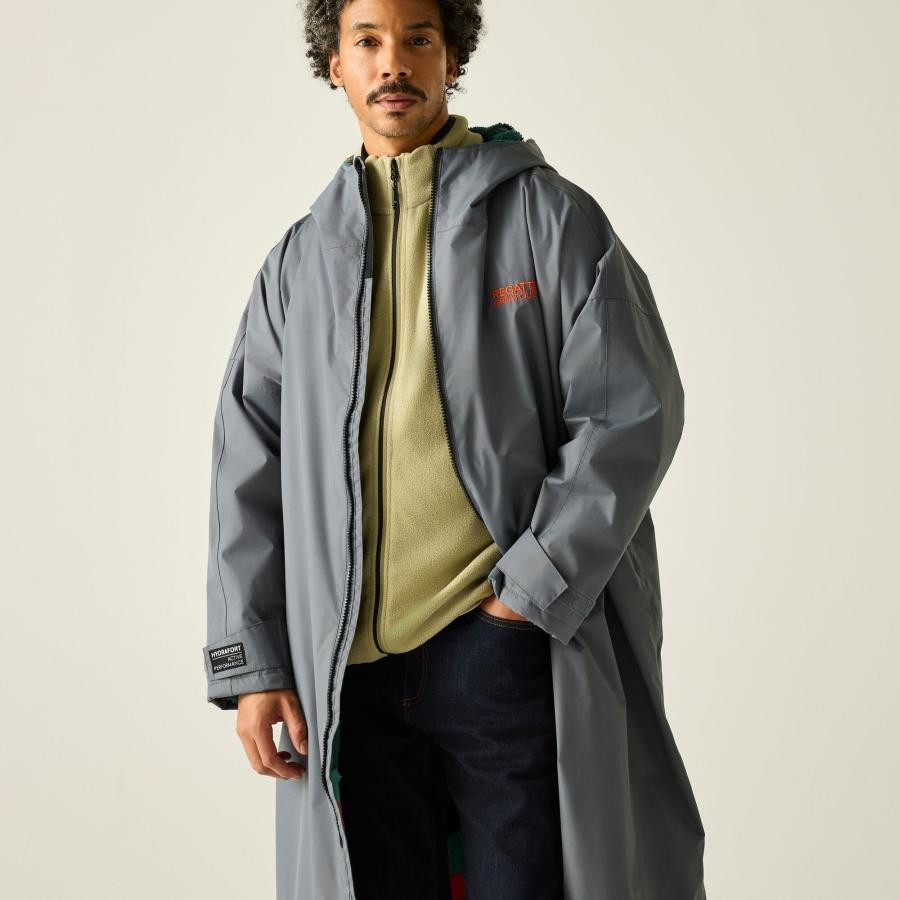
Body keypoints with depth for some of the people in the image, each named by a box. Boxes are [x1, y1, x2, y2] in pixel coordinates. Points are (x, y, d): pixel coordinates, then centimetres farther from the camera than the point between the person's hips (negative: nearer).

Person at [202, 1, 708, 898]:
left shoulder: (547, 214, 3)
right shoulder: (300, 260, 14)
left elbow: (635, 411, -5)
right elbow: (249, 476, 12)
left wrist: (529, 592, -11)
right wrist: (249, 665, 4)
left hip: (512, 647, -3)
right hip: (349, 671, 3)